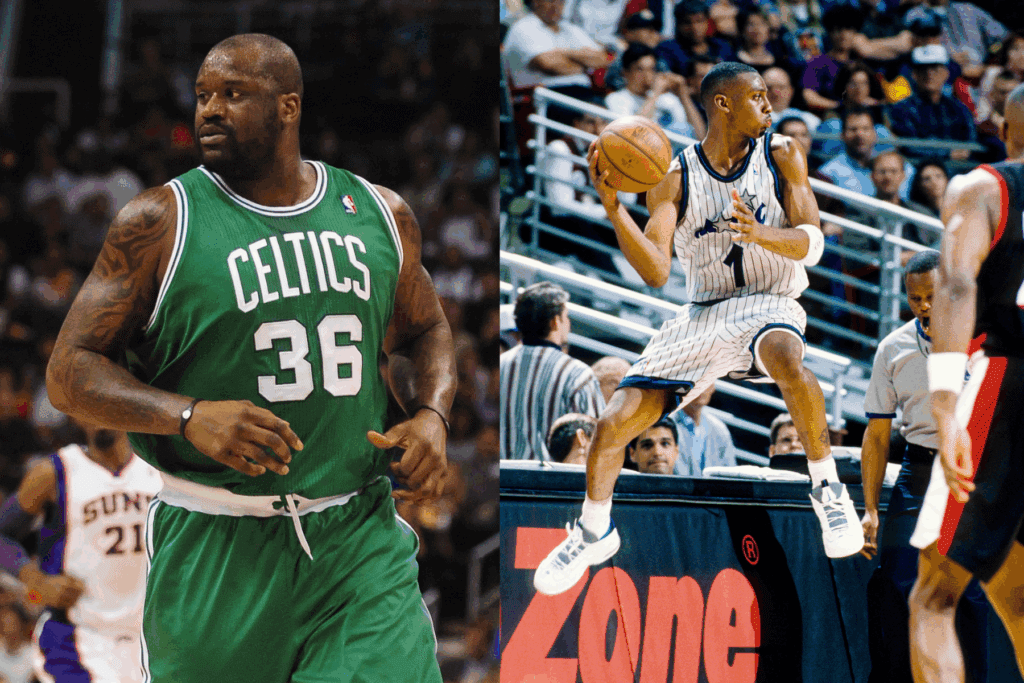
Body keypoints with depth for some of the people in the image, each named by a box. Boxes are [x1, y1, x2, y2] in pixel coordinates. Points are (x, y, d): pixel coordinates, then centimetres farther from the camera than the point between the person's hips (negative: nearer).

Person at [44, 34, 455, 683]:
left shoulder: (380, 215, 8)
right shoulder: (159, 223, -3)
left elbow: (425, 332, 24)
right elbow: (71, 372, -4)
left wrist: (431, 417, 2)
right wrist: (191, 415, -20)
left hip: (360, 539, 2)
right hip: (216, 553, -2)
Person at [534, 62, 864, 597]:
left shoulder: (781, 156, 0)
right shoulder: (675, 179, -1)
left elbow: (812, 243, -7)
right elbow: (655, 272, -9)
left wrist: (760, 234, -29)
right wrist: (613, 208, -22)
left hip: (767, 305, -2)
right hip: (701, 313, 2)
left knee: (785, 358, -41)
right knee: (613, 424, -7)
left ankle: (827, 486, -22)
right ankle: (594, 533, 22)